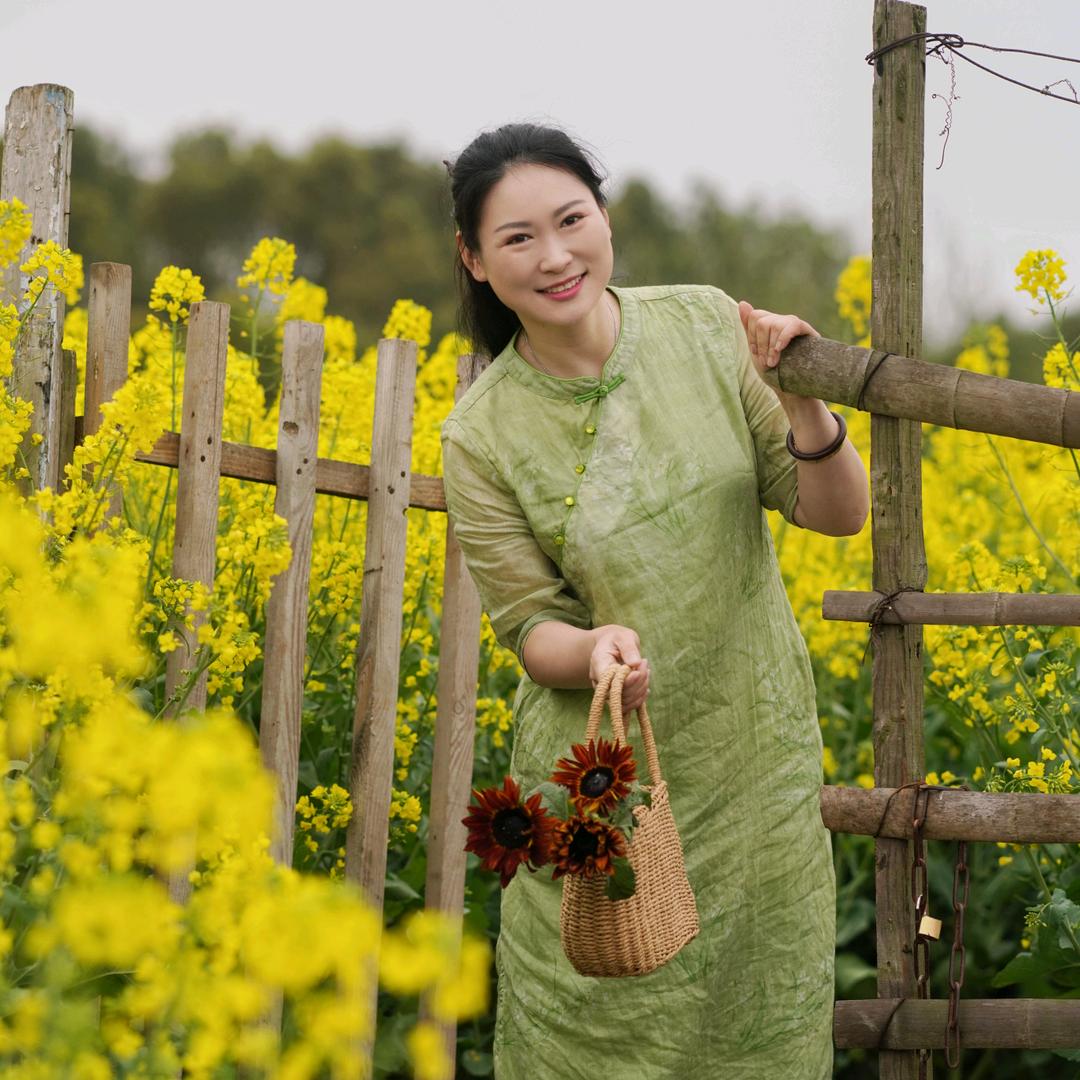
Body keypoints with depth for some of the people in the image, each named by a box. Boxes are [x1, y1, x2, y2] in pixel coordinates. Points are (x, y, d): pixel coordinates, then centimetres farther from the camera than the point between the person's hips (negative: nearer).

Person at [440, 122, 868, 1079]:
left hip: (759, 759, 2)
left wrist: (801, 404, -23)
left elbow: (838, 515, -4)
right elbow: (533, 628, -6)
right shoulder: (482, 435, -10)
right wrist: (596, 649, -29)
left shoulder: (705, 327, -6)